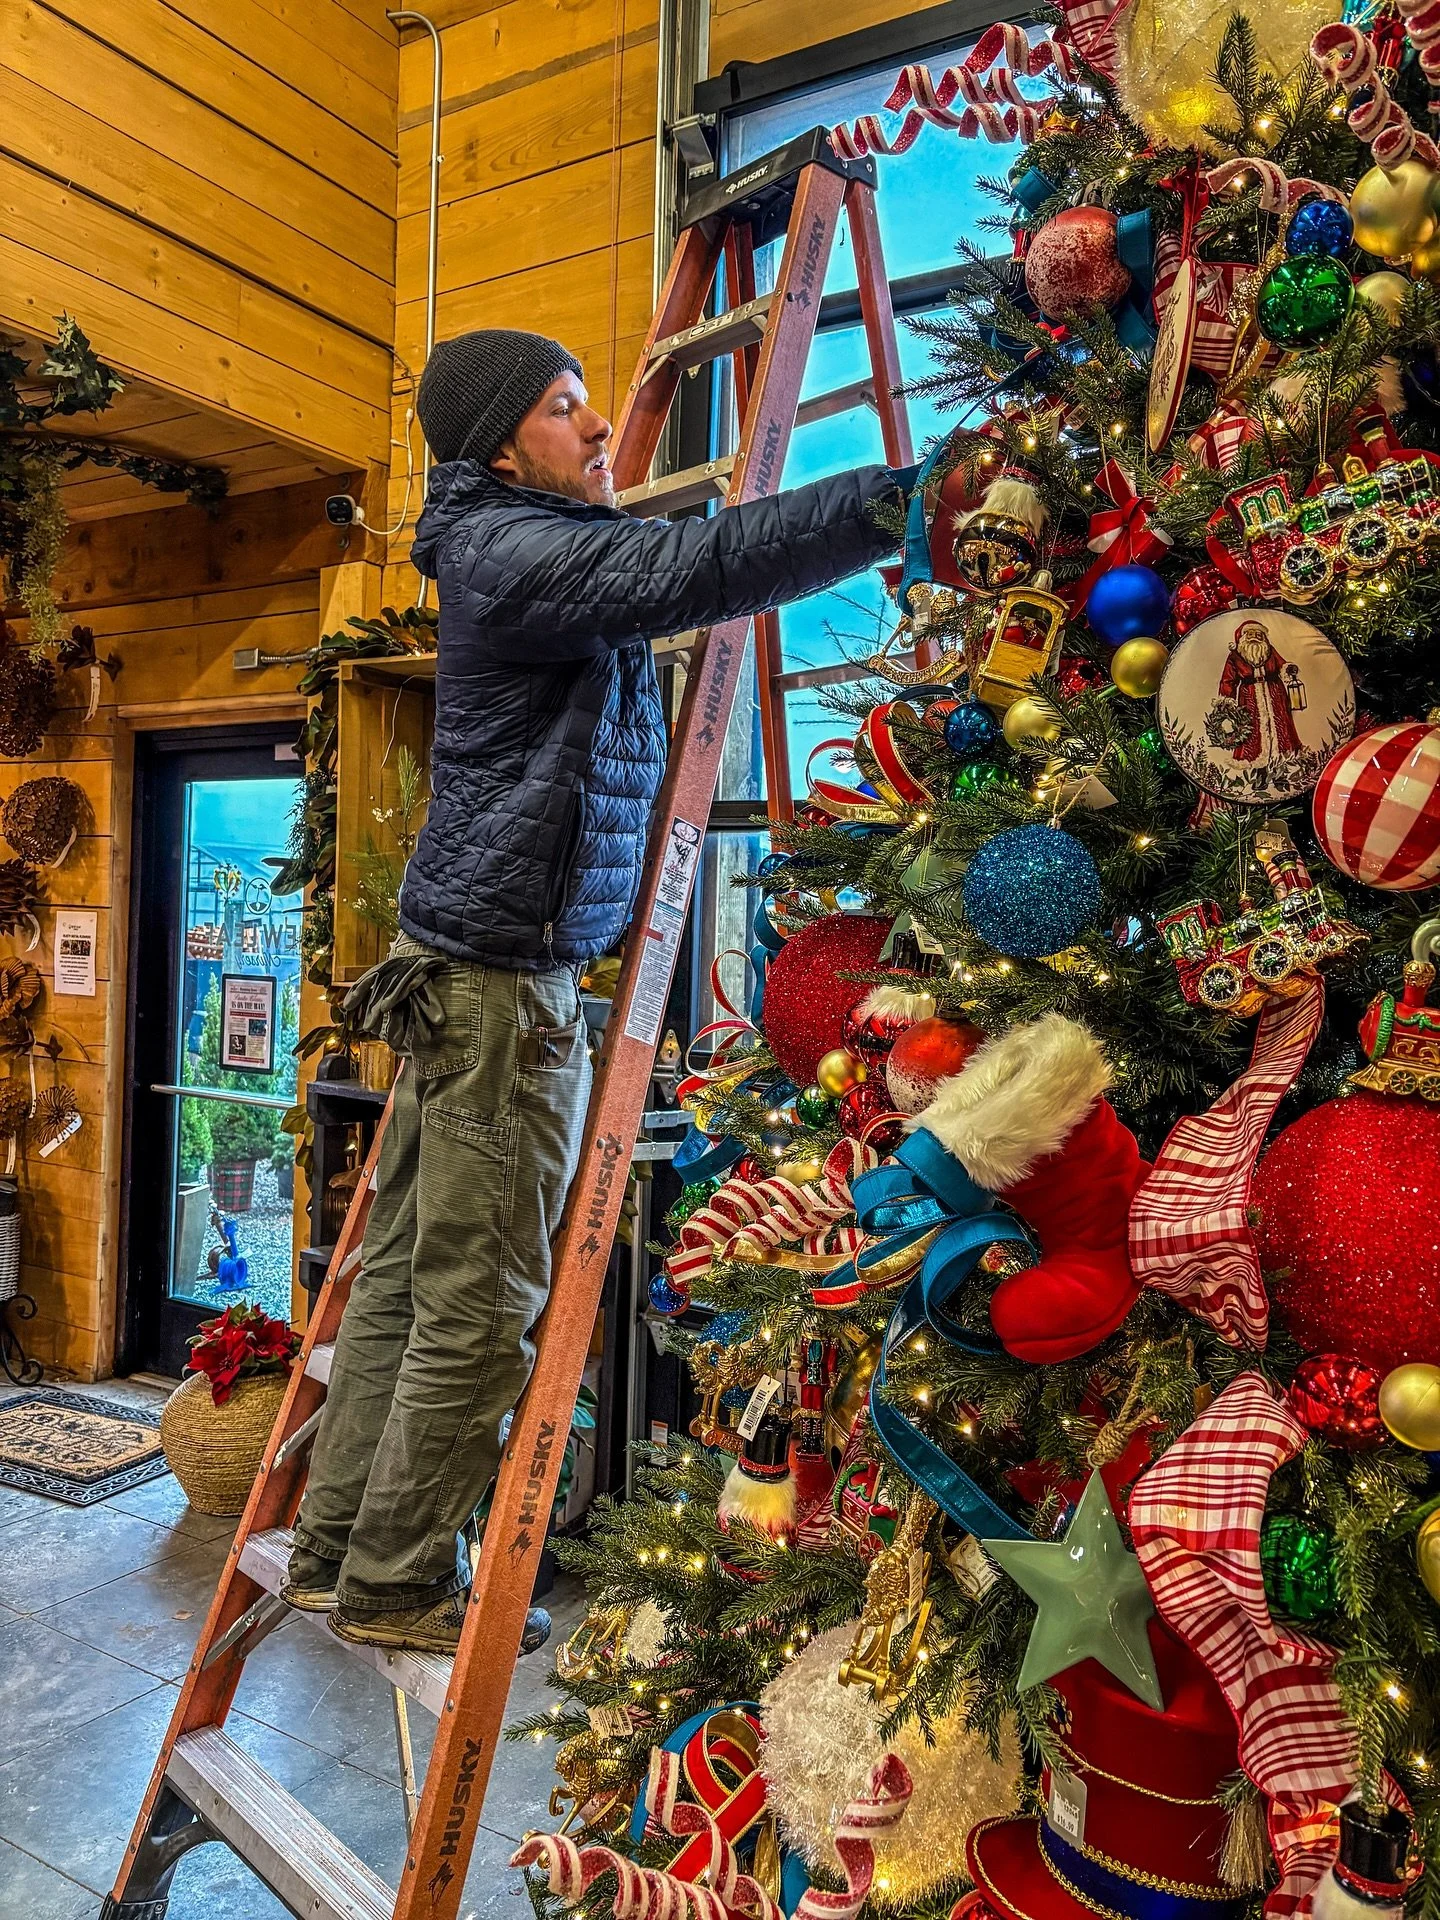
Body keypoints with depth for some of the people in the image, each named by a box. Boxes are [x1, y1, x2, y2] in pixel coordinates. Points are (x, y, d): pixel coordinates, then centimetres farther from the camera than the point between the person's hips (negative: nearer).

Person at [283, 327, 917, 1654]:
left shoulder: (543, 548, 20)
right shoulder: (510, 553, -12)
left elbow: (685, 573, 22)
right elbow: (705, 564, -24)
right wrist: (912, 496, -24)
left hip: (463, 970, 10)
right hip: (501, 978, -10)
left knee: (407, 1271, 14)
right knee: (480, 1302, 0)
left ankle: (338, 1551, 27)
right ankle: (397, 1585, 16)